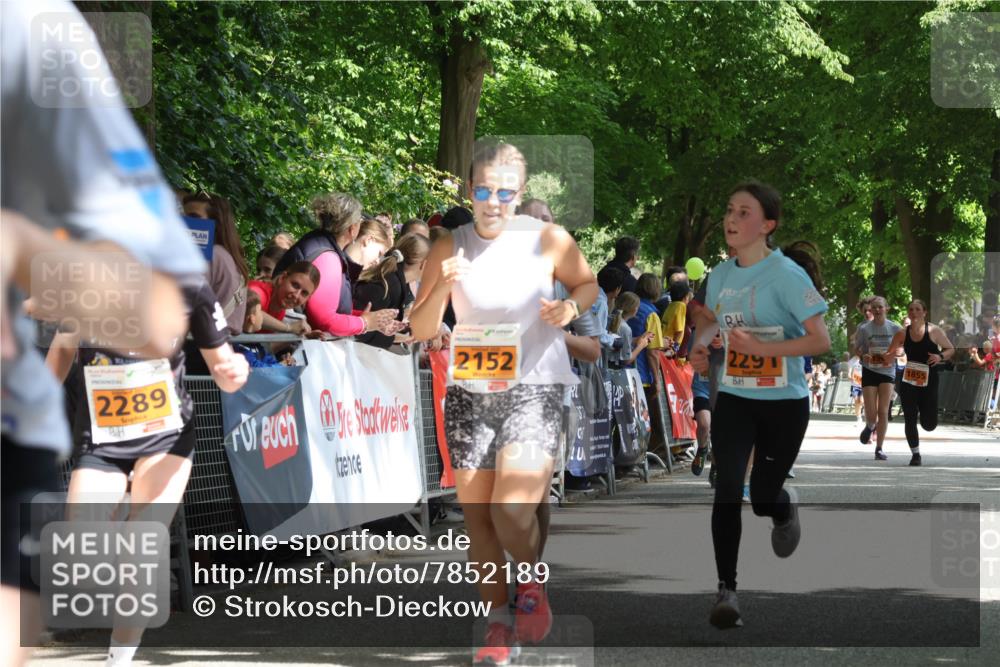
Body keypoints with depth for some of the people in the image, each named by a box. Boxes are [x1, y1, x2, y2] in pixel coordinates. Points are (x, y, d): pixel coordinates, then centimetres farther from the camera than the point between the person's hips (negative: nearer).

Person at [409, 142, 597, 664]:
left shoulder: (548, 241, -5)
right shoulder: (450, 249, -1)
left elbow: (588, 284, 12)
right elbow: (420, 331, -1)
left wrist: (570, 308, -10)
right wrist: (443, 287, -20)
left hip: (533, 389, -3)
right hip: (470, 392, 3)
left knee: (511, 510, -18)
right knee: (476, 517, 5)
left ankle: (531, 583, 13)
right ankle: (499, 624, 20)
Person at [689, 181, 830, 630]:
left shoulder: (786, 274, -16)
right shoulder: (720, 275, 2)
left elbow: (820, 340, -20)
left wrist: (760, 347, -29)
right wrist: (701, 348, 0)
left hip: (784, 404, -3)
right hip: (733, 400, 4)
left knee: (763, 499, 6)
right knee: (727, 488, -14)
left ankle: (787, 507, 44)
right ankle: (726, 589, -10)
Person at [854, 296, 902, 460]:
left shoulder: (894, 328, -1)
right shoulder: (864, 328, -3)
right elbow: (856, 348, 5)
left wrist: (893, 355, -13)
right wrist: (863, 356, -17)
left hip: (888, 371, 1)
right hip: (869, 371, -1)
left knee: (883, 412, -4)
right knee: (871, 413, -5)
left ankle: (879, 448, 3)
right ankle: (869, 427, 32)